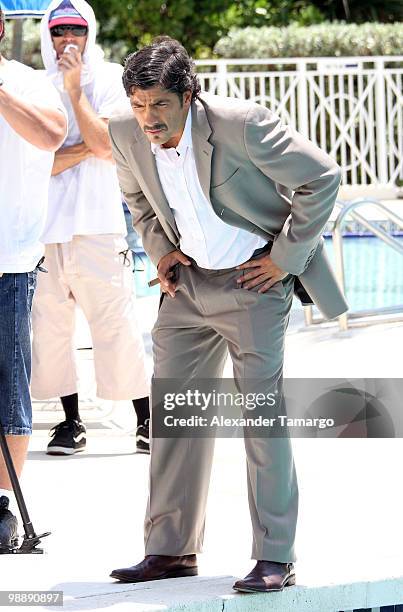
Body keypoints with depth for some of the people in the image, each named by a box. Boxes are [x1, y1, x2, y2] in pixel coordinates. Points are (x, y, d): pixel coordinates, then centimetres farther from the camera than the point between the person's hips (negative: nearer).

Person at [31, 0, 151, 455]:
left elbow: (106, 145, -10)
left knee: (116, 323, -6)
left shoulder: (108, 80, 3)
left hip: (97, 224, -3)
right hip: (44, 225, 3)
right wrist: (82, 150, -10)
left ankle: (147, 420, 1)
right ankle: (71, 422, 13)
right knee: (48, 324, 3)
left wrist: (75, 90, -7)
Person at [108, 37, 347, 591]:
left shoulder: (242, 124, -25)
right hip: (188, 280, 6)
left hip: (253, 280, -6)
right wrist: (159, 250, 4)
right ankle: (171, 550, 14)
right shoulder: (127, 134, -7)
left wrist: (286, 258, -13)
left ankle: (276, 558, -3)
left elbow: (322, 177, -15)